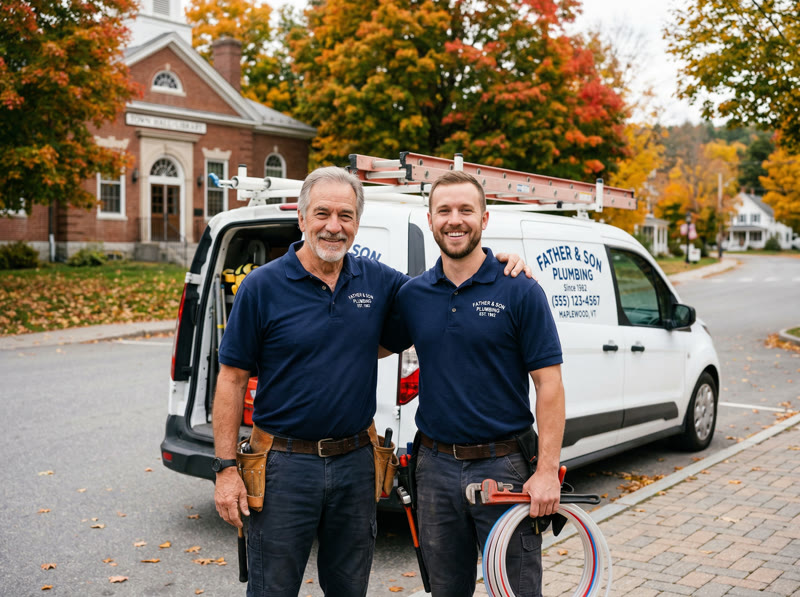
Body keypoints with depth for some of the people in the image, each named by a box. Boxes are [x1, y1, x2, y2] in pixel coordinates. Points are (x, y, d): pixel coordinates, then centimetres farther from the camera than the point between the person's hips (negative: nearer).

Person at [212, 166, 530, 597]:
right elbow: (232, 380, -5)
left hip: (355, 463, 4)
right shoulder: (263, 286, -7)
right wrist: (226, 467, -9)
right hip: (286, 464, -3)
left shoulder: (377, 281, 3)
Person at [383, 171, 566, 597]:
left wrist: (547, 471, -14)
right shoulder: (412, 294, 5)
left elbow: (548, 383, -9)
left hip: (504, 466, -4)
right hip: (435, 468, 4)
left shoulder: (520, 291, -7)